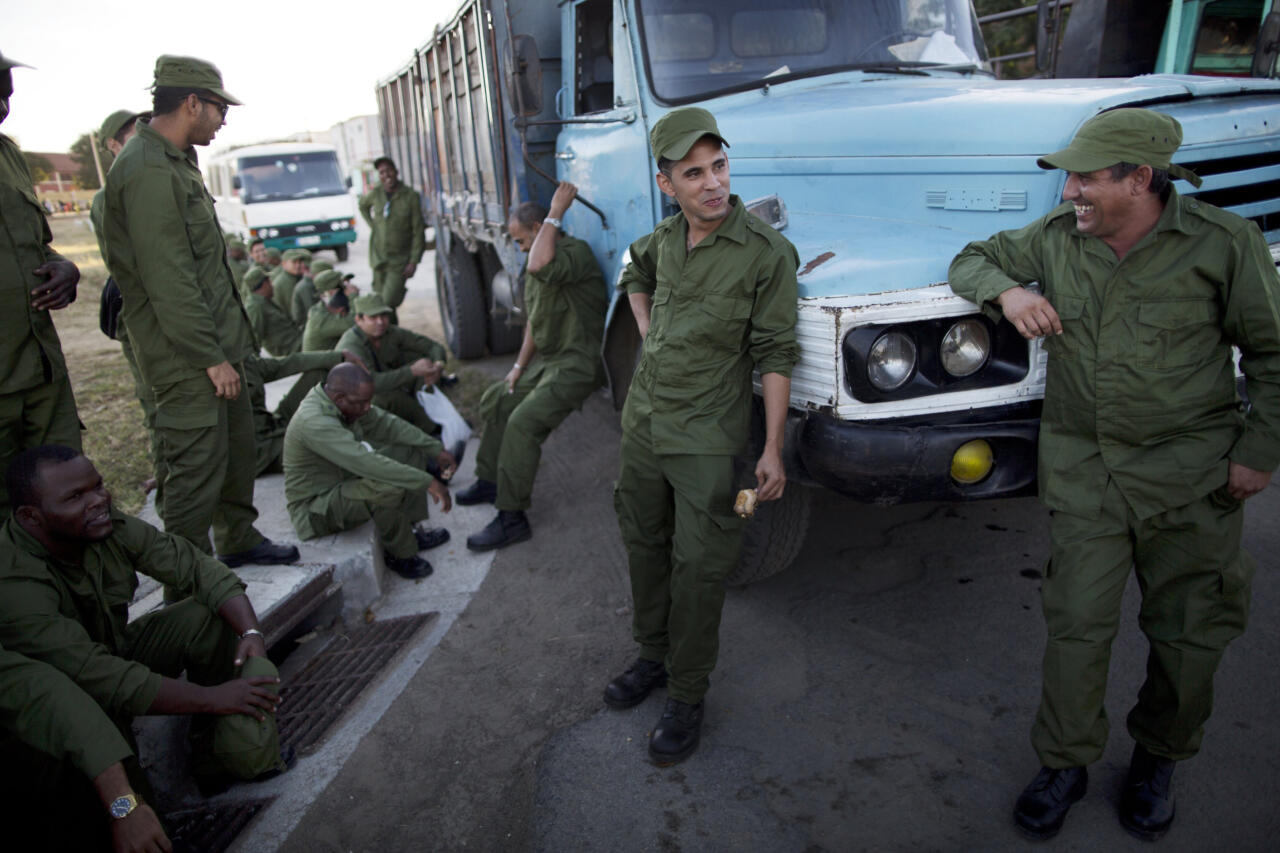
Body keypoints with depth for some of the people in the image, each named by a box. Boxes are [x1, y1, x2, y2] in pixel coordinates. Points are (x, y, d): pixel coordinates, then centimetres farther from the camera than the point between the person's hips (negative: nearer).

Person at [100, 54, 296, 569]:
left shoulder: (176, 162, 16)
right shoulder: (148, 170, -17)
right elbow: (168, 281, -22)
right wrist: (211, 356, -19)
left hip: (216, 344, 10)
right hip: (186, 358, -10)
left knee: (238, 445, 19)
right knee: (197, 468, -4)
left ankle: (239, 540, 36)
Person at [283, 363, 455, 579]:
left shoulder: (349, 403, -5)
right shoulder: (314, 422, -32)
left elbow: (387, 424, 5)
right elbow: (366, 462, -39)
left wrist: (437, 450, -1)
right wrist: (427, 482, -37)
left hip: (344, 483, 10)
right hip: (315, 509, -10)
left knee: (412, 450, 8)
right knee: (390, 489, -35)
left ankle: (408, 529, 6)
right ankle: (400, 555, -10)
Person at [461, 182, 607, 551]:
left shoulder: (575, 251, -17)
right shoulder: (543, 257, 15)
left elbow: (540, 267, -40)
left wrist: (555, 213, -28)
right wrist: (520, 365, 16)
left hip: (577, 362, -11)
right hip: (547, 360, 11)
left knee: (522, 423, -23)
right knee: (496, 401, 18)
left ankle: (511, 517, -17)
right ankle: (490, 481, 30)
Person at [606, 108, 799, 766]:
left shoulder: (767, 253, -14)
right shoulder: (665, 237, 4)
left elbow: (775, 356, -13)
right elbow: (635, 274, 28)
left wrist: (773, 450, -14)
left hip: (706, 437, -6)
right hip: (643, 418, 6)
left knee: (698, 567, 1)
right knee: (644, 544, 18)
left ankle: (687, 696, 19)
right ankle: (653, 655, 38)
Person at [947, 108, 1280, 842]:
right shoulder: (1055, 238, -1)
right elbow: (973, 259, 12)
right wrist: (1006, 290, -11)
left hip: (1192, 476, -1)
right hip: (1083, 468, 2)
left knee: (1189, 636, 11)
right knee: (1077, 625, 3)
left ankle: (1160, 759, 36)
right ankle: (1065, 765, 22)